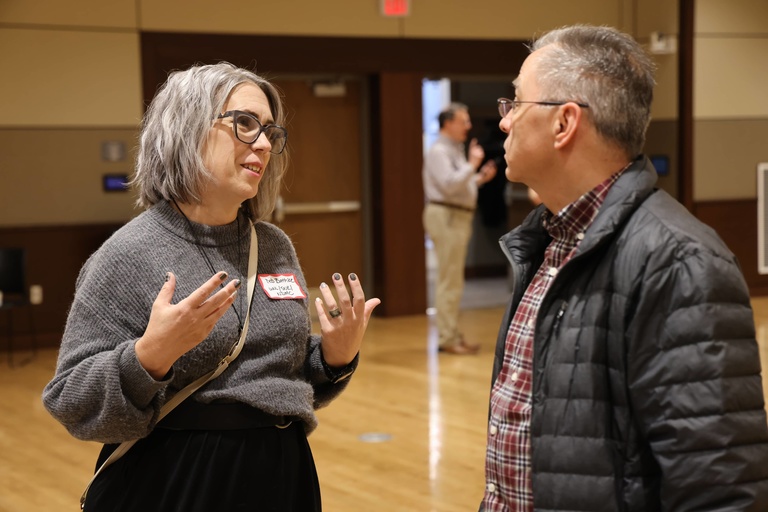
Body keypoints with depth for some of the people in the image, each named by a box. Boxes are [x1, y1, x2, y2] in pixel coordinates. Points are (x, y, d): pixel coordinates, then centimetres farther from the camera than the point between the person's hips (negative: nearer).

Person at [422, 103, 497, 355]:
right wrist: (472, 164, -18)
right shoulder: (439, 151, -12)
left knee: (453, 280, 13)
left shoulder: (455, 150, 19)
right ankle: (447, 338, -5)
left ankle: (452, 335, 19)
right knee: (449, 280, -9)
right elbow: (449, 185, -24)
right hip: (446, 217, -11)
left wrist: (480, 177, 11)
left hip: (458, 218, 11)